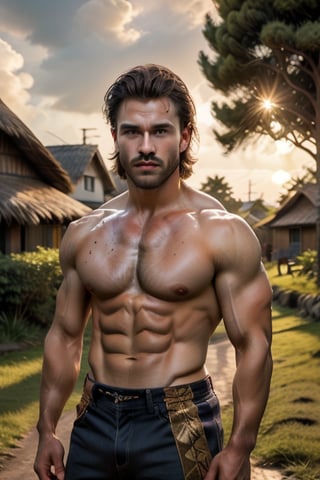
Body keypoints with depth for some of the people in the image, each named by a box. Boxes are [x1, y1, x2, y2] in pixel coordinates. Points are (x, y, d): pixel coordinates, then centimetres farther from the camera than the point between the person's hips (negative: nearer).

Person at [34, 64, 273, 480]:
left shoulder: (222, 233, -9)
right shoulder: (84, 234, 4)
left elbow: (253, 346, -9)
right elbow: (65, 336, 11)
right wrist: (47, 430, 9)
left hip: (179, 427, -4)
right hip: (95, 421, 4)